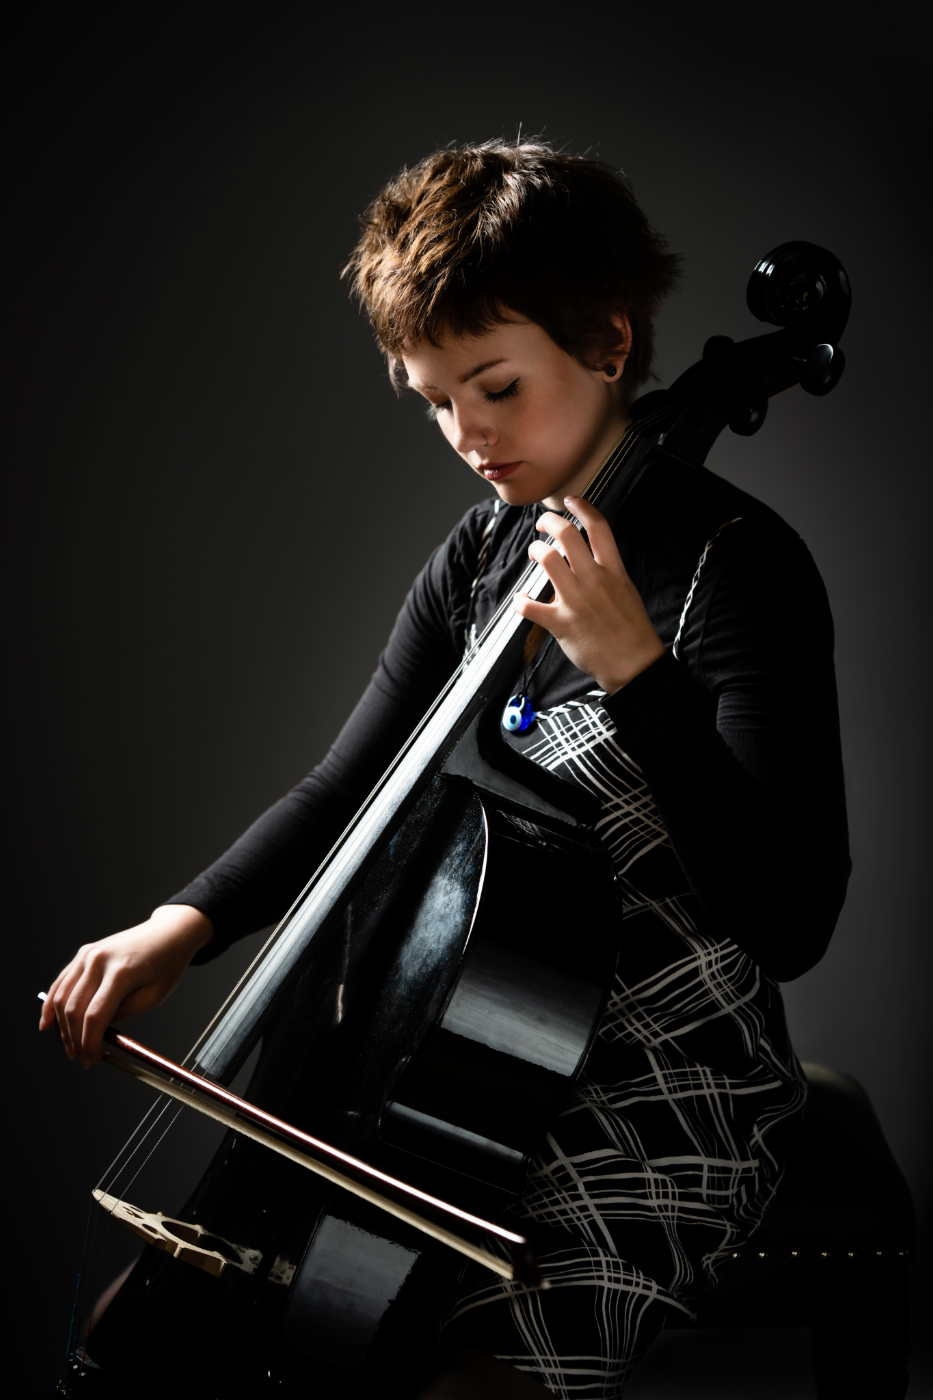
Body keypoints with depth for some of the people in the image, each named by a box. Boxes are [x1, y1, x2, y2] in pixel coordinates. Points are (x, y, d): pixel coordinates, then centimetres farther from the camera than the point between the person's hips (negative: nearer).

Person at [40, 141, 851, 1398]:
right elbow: (347, 789, 8)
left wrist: (638, 670, -32)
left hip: (666, 1114, -7)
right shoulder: (479, 561, 6)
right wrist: (185, 922, -9)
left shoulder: (736, 566, -17)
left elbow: (791, 921, -24)